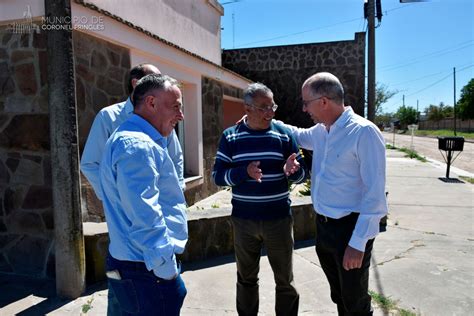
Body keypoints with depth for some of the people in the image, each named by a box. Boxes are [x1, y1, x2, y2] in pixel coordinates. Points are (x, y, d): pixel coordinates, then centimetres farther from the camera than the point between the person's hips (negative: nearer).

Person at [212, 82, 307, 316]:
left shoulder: (284, 134, -1)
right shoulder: (230, 136, -1)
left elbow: (301, 175, 1)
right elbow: (217, 175, -5)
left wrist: (292, 170, -22)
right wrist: (245, 172, -22)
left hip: (279, 219, 0)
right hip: (243, 220, 1)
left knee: (285, 279, 12)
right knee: (246, 278, 18)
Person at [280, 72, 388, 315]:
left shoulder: (364, 132, -19)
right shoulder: (320, 132, 4)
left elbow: (374, 194, -20)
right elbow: (298, 135, 28)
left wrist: (358, 243, -22)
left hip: (350, 229, -7)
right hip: (323, 225, 7)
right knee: (338, 296, 24)